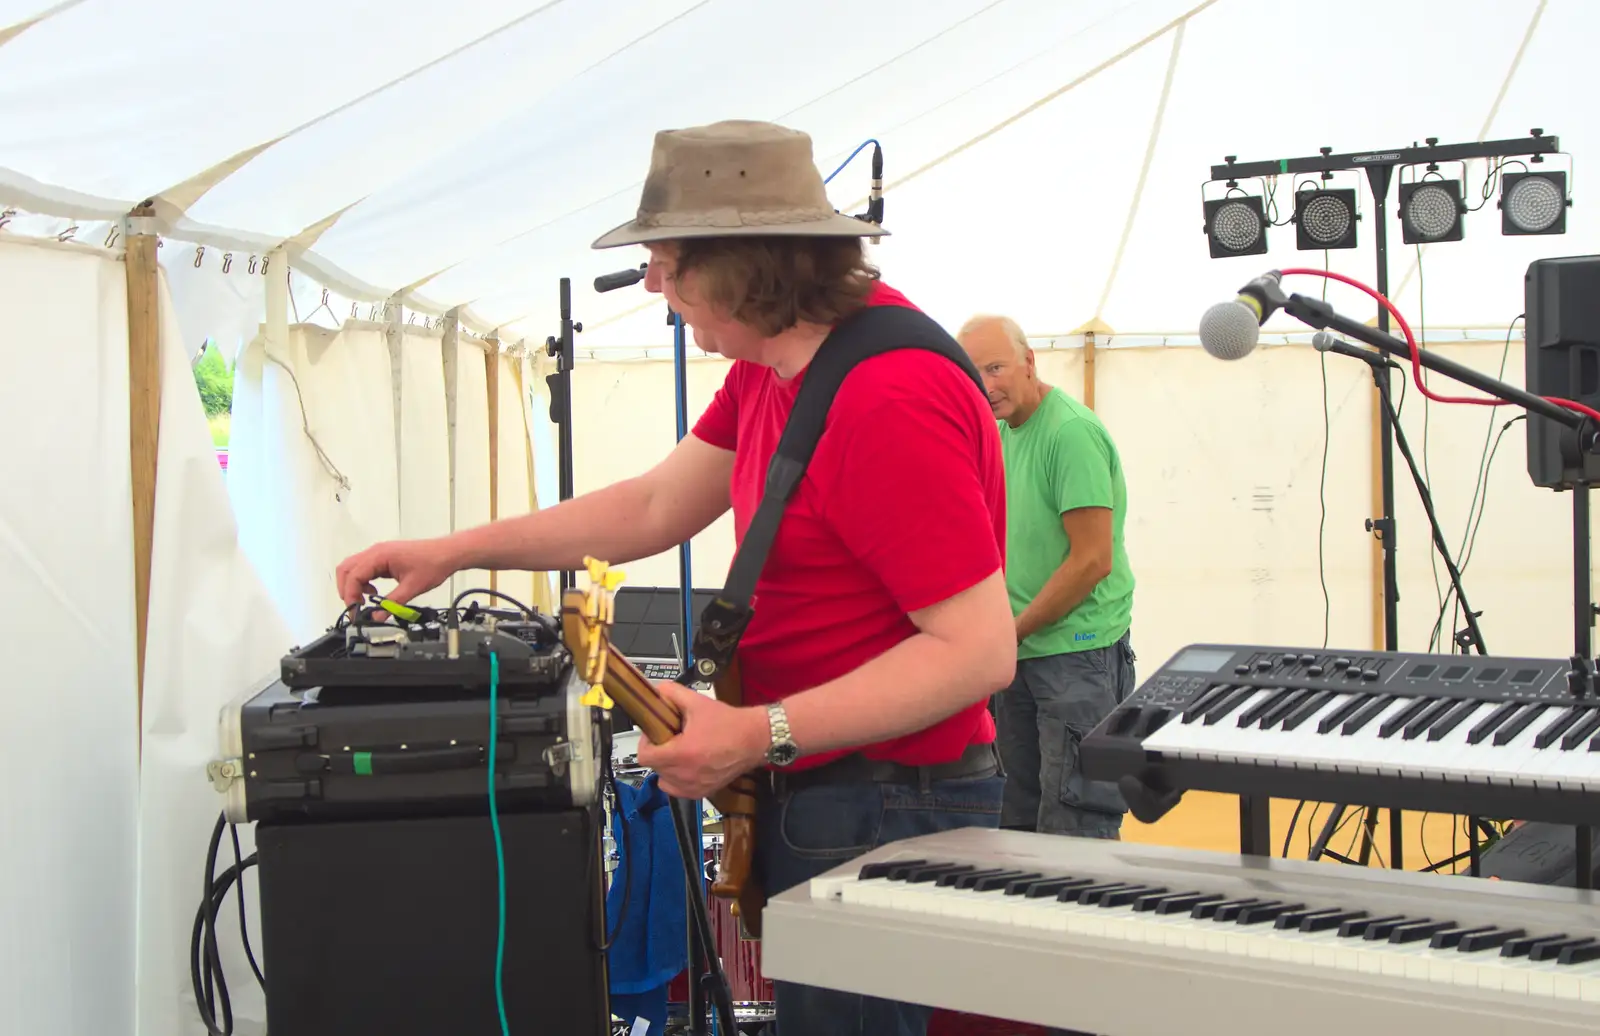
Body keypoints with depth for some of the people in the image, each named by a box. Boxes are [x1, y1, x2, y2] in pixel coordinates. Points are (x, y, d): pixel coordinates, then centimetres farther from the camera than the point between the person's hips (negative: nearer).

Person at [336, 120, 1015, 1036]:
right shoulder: (774, 361, 6)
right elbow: (657, 508, 15)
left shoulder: (893, 402, -26)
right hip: (809, 795, 10)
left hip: (886, 818, -10)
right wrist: (452, 552, 12)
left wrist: (759, 735, -26)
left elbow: (981, 648, -26)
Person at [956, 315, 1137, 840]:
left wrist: (1012, 632, -12)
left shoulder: (1070, 431, -16)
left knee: (1078, 832, -6)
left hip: (1078, 652, -9)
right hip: (1019, 653, 9)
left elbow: (1092, 560, -20)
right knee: (1019, 821, 15)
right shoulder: (1003, 430, 11)